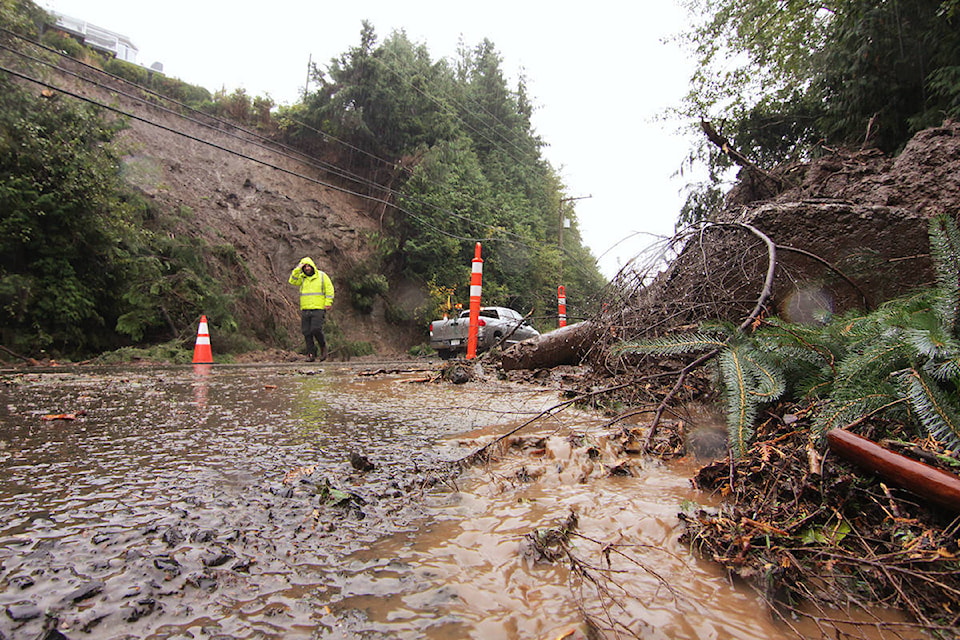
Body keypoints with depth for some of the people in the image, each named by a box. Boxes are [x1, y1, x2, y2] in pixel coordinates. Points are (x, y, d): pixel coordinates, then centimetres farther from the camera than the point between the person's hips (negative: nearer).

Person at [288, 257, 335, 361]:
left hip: (318, 309, -4)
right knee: (306, 332, 0)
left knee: (316, 330, -16)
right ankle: (311, 354, 8)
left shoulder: (322, 276, 5)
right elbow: (293, 281, -3)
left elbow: (329, 289, 3)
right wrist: (297, 269, -6)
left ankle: (323, 347, 9)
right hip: (305, 309, 4)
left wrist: (328, 303, -6)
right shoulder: (302, 277, 14)